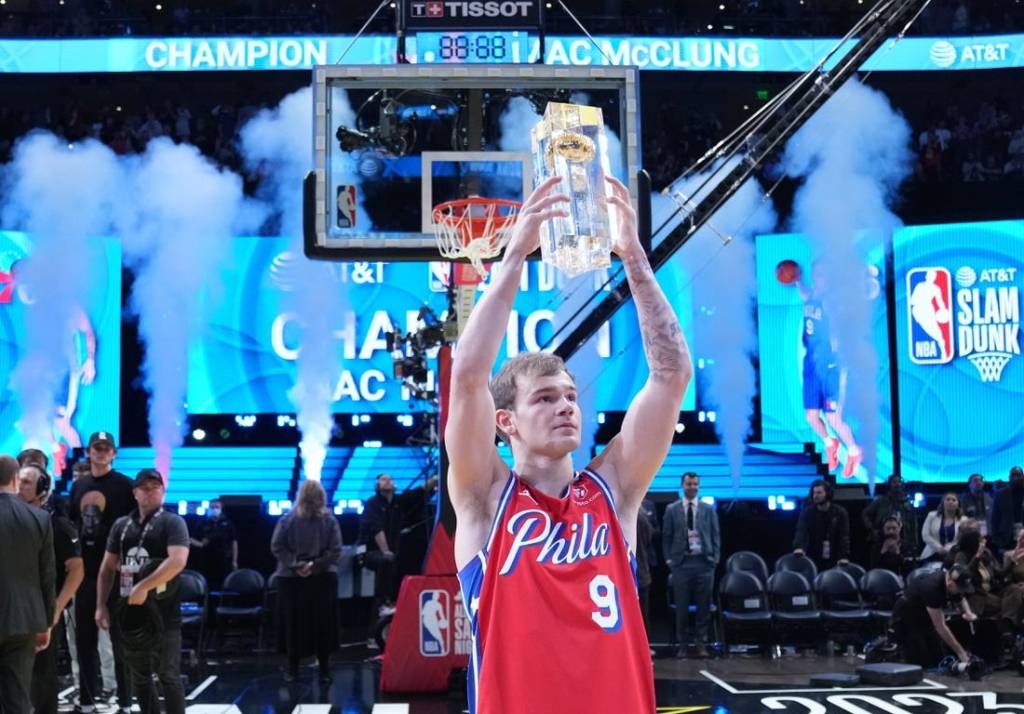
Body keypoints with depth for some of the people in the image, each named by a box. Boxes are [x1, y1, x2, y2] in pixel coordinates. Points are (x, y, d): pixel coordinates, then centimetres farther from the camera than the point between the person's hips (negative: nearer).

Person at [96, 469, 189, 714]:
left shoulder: (172, 522, -4)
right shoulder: (121, 525, 12)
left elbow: (177, 561, -19)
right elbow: (107, 568, 15)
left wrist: (143, 587, -21)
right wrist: (101, 605, 7)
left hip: (162, 611, -6)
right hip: (128, 610, 6)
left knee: (167, 674, -3)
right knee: (139, 676, 13)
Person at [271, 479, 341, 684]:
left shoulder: (329, 521, -4)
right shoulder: (288, 520, -2)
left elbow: (335, 551, -5)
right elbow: (277, 547, -2)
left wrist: (314, 565, -15)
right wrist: (296, 565, -12)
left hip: (323, 578, 0)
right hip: (292, 578, 0)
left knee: (322, 623, 2)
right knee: (293, 623, 4)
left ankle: (324, 668, 9)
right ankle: (292, 667, 14)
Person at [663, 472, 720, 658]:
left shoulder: (708, 510, 8)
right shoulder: (672, 510, 6)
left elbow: (715, 536, 9)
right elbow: (666, 537, 7)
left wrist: (715, 559, 1)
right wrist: (669, 559, 0)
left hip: (704, 561, 1)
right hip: (681, 561, -1)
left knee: (704, 606, 2)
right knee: (682, 606, 2)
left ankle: (701, 644, 9)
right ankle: (683, 644, 10)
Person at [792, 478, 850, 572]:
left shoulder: (840, 513, 1)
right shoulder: (807, 512, 1)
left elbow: (844, 536, -6)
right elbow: (801, 532, -13)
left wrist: (844, 556, -20)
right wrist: (798, 547, -33)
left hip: (834, 561, 0)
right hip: (813, 560, 0)